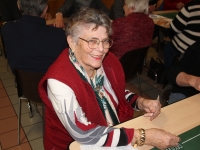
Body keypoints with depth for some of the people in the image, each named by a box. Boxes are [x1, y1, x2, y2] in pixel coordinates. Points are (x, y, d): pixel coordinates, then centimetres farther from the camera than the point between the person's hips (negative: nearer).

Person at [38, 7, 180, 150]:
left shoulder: (109, 60, -8)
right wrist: (144, 137, -25)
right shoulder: (59, 80, -25)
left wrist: (141, 102, -9)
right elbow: (85, 135, -26)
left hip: (117, 132, 6)